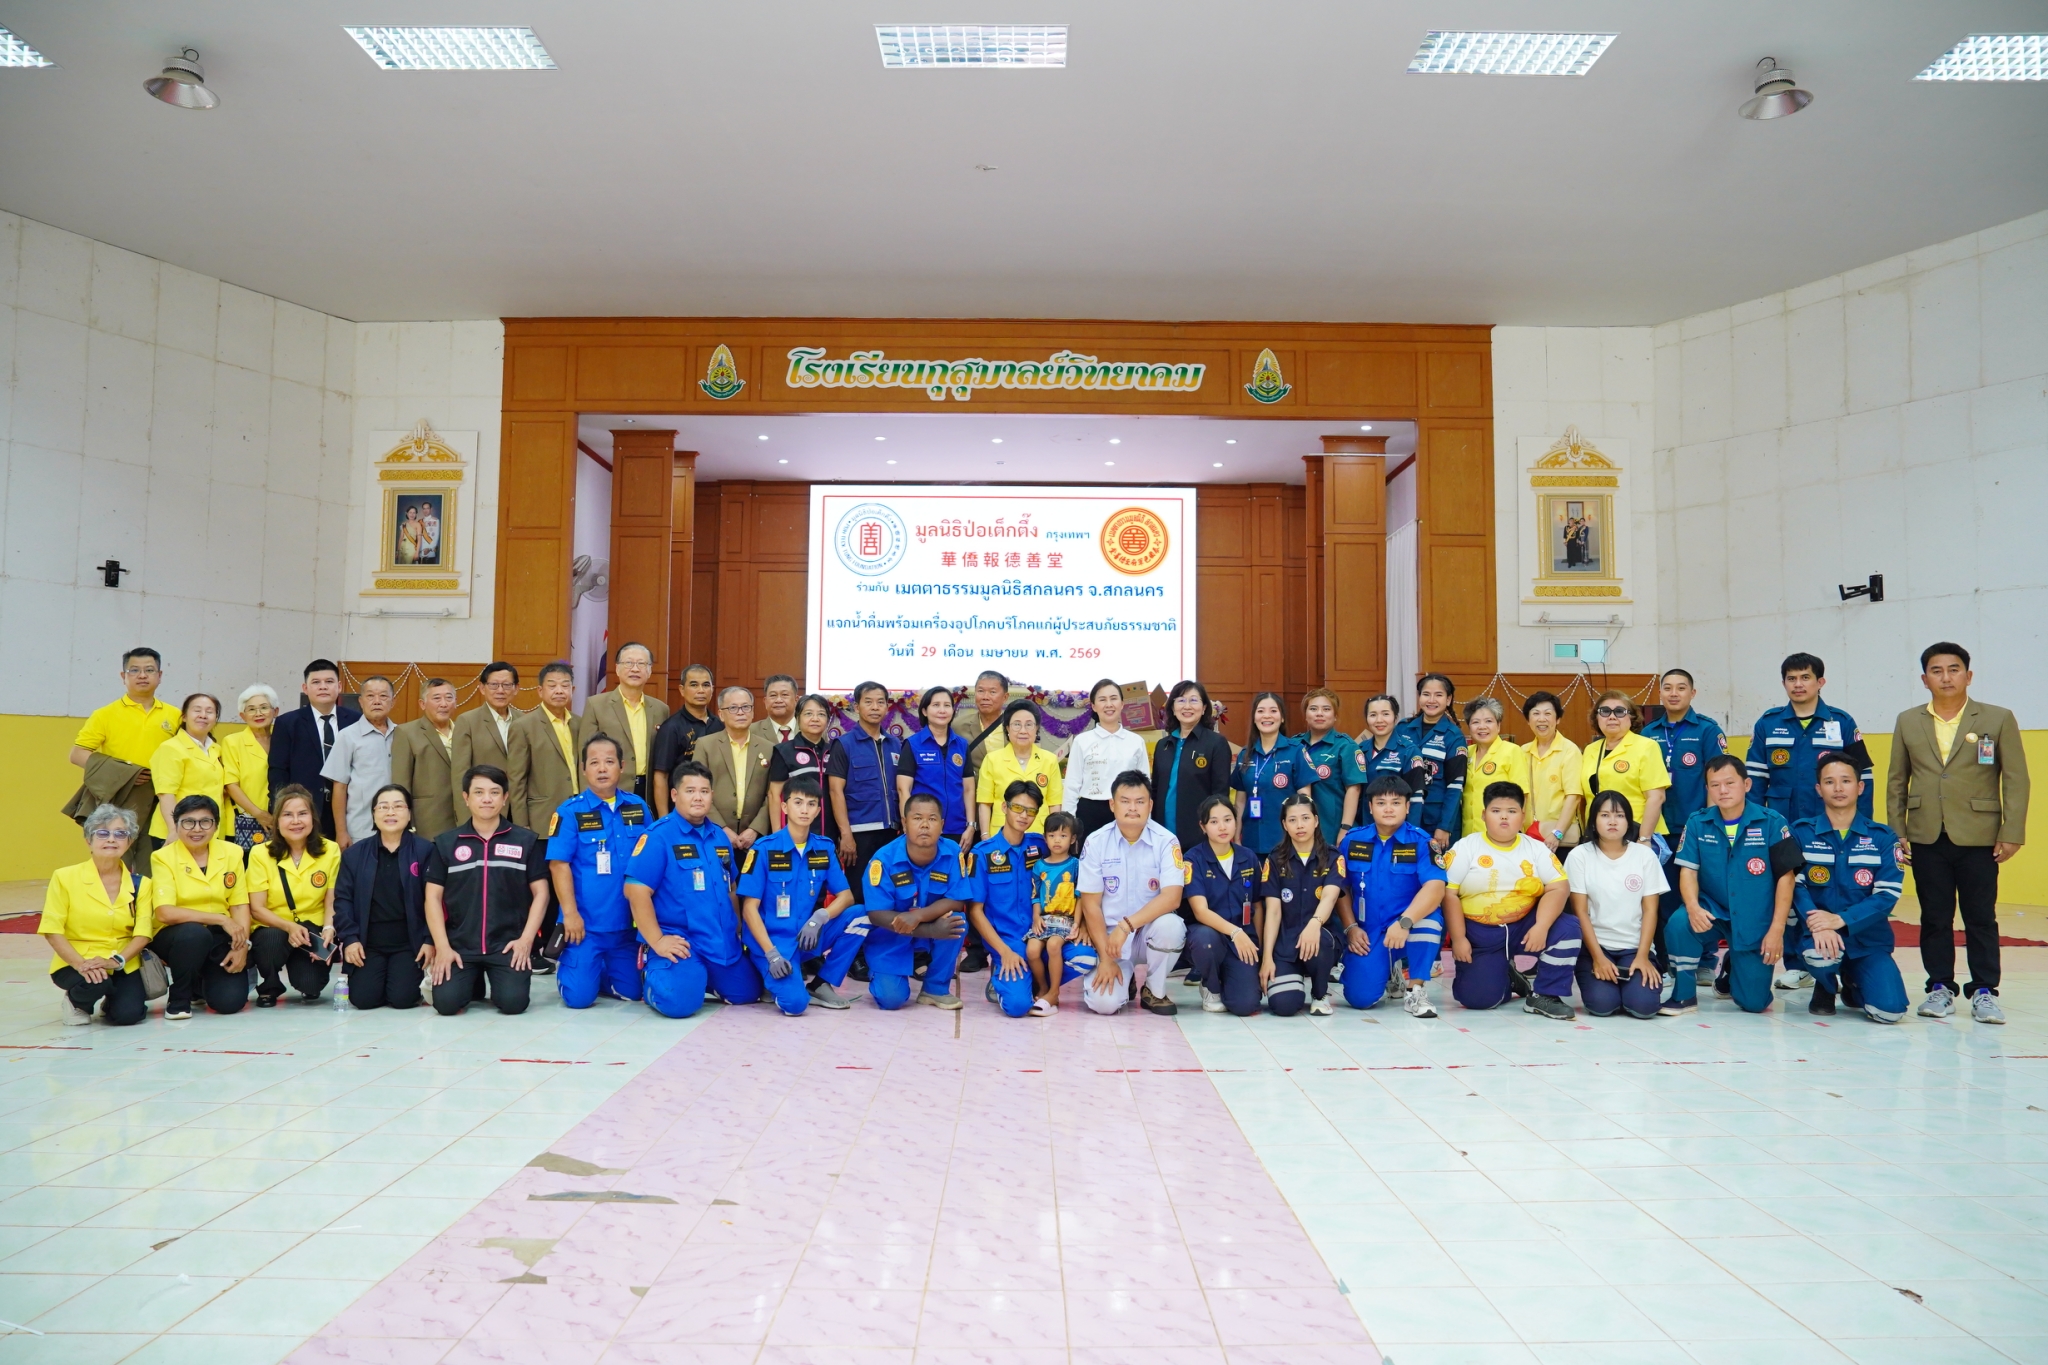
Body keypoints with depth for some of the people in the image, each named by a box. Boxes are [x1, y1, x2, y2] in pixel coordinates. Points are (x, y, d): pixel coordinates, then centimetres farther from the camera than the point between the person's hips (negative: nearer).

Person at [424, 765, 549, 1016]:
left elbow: (540, 893, 3)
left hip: (509, 943, -1)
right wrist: (442, 946, -6)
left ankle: (496, 981, 16)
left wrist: (526, 939, -8)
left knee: (513, 1002, -19)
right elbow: (433, 896, 4)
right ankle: (472, 982, 17)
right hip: (459, 944, 1)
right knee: (446, 1002, -17)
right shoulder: (446, 843, 6)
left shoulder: (526, 840, 3)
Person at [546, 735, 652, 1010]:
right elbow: (559, 864, -10)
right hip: (586, 921, -4)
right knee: (580, 997, -5)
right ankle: (565, 967, 27)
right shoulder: (570, 811, -8)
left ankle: (597, 973, 36)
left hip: (627, 921, 4)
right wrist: (570, 914, -14)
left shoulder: (637, 807, 3)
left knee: (631, 992, 7)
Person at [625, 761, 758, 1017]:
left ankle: (700, 974, 33)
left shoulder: (720, 836, 10)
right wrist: (657, 941, -19)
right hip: (680, 941, -7)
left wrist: (739, 930, 16)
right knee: (680, 1001, -26)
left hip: (724, 942, 7)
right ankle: (654, 974, 8)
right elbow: (636, 890, -16)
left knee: (747, 994, 11)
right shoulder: (658, 835, -11)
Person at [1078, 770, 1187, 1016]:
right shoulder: (1095, 842, -7)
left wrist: (1127, 925, -31)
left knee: (1170, 926, -35)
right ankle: (1125, 980, 18)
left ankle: (1155, 992, -5)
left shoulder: (1166, 841, -10)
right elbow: (1091, 904, -5)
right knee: (1103, 1003, -22)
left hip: (1151, 924, 0)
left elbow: (1172, 897, -20)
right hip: (1110, 932, 0)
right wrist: (1106, 958, -12)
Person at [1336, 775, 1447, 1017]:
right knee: (1360, 998, -17)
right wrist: (1351, 928, -4)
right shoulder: (1352, 840, 1)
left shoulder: (1421, 841, -9)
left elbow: (1435, 888, -24)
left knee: (1430, 916, -36)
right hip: (1367, 933, 2)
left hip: (1412, 930, -2)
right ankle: (1390, 976, 23)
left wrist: (1404, 922, -37)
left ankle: (1416, 990, -13)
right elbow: (1341, 888, 8)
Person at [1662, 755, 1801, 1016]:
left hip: (1755, 923, -1)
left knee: (1754, 1002, 1)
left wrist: (1777, 930, -11)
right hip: (1713, 912, 1)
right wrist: (1693, 907, -27)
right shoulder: (1697, 824, -3)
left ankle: (1735, 965, 36)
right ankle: (1683, 994, -10)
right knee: (1678, 923, -33)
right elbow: (1688, 870, -6)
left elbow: (1785, 876, -7)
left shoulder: (1772, 823, -9)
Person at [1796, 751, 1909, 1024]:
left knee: (1889, 1011, -17)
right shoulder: (1800, 832, 0)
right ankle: (1826, 988, 4)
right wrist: (1818, 925, -25)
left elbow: (1888, 895, -7)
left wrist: (1840, 919, -21)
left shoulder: (1883, 838, 1)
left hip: (1868, 939, 2)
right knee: (1820, 955, -37)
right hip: (1818, 932, -1)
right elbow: (1795, 885, -8)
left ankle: (1852, 983, 23)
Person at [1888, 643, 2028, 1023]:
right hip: (1927, 839, 2)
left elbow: (2016, 780, 0)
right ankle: (1940, 987, 15)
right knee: (1934, 917, 7)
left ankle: (1984, 991, 10)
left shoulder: (1998, 719, 3)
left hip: (1978, 837, -2)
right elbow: (1896, 781, 11)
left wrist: (2012, 834, -6)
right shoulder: (1908, 722, 9)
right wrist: (1897, 832, 5)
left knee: (1981, 917, 2)